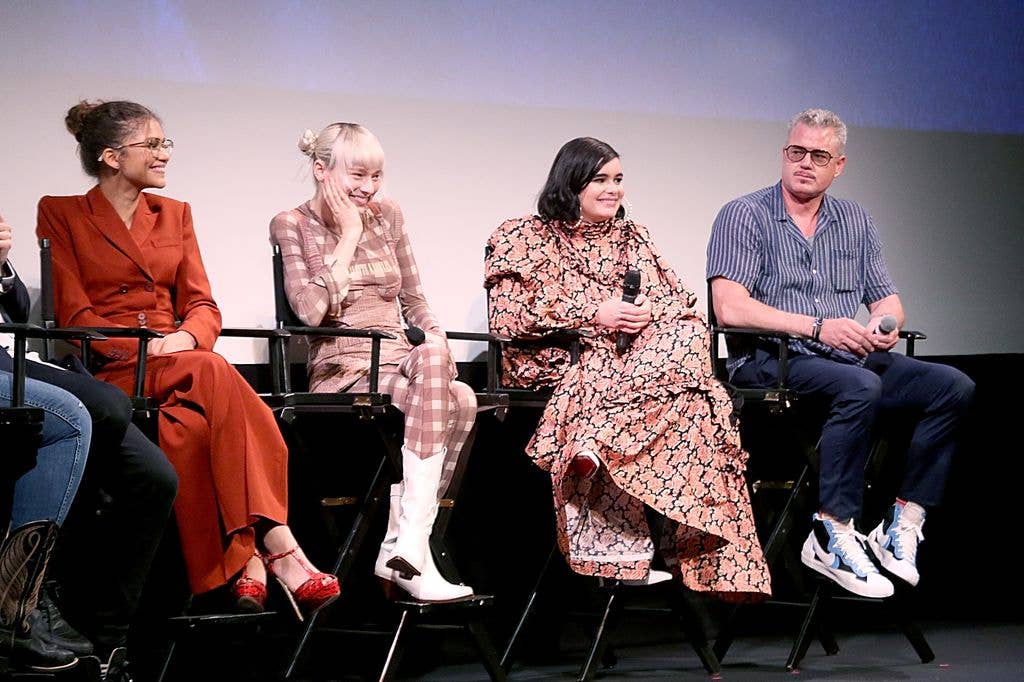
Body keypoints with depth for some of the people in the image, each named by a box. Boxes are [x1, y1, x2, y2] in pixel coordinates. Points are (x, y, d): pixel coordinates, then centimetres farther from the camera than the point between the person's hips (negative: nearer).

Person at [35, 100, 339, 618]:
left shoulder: (174, 215, 20)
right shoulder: (61, 215, 7)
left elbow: (202, 306, 12)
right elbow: (74, 316, -2)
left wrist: (186, 337, -14)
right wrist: (148, 347, -18)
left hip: (178, 366, 4)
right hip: (109, 372, -4)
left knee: (194, 429, -36)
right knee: (216, 376, -37)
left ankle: (247, 565, -46)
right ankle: (278, 550, -46)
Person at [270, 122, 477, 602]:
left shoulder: (388, 216, 16)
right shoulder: (293, 226, 2)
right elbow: (311, 310, -13)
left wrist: (436, 342, -1)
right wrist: (349, 235, -7)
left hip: (401, 361, 5)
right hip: (341, 369, -5)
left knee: (463, 401, -32)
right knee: (448, 400, -33)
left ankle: (407, 540, -30)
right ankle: (412, 545, -32)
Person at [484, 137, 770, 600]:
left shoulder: (633, 238, 26)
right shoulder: (525, 237, 11)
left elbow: (681, 303, 17)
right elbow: (508, 317, -4)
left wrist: (649, 311, -9)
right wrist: (595, 313, -9)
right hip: (566, 361, -5)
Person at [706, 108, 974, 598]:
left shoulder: (856, 222, 18)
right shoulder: (743, 216, 0)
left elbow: (888, 301, 20)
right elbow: (730, 308, -13)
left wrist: (886, 326, -6)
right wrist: (817, 327, -20)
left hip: (850, 358, 6)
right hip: (770, 361, -6)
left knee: (954, 387, -15)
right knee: (861, 387, -36)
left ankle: (902, 525, -13)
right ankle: (832, 537, -30)